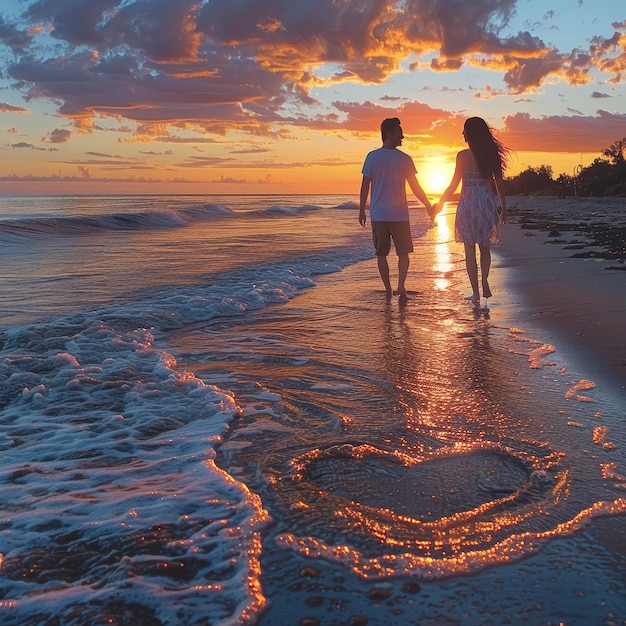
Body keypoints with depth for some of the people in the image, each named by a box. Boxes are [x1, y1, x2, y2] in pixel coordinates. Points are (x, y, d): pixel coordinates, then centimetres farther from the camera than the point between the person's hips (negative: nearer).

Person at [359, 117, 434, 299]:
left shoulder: (372, 157, -2)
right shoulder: (404, 159, -3)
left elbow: (365, 186, -1)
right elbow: (415, 188, 0)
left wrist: (362, 210, 8)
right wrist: (428, 206, 11)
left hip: (378, 215, 1)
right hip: (399, 214, -1)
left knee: (381, 254, 9)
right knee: (403, 252, 10)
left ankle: (388, 290, 10)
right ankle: (400, 286, -7)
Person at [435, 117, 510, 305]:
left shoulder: (463, 155, -8)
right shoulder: (492, 155, 2)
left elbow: (454, 184, -5)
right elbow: (499, 184, 6)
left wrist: (441, 203, 8)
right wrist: (504, 208, 16)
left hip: (468, 203, -3)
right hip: (487, 203, 3)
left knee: (470, 250, 6)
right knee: (485, 247, 19)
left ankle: (476, 293, 7)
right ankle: (484, 279, -4)